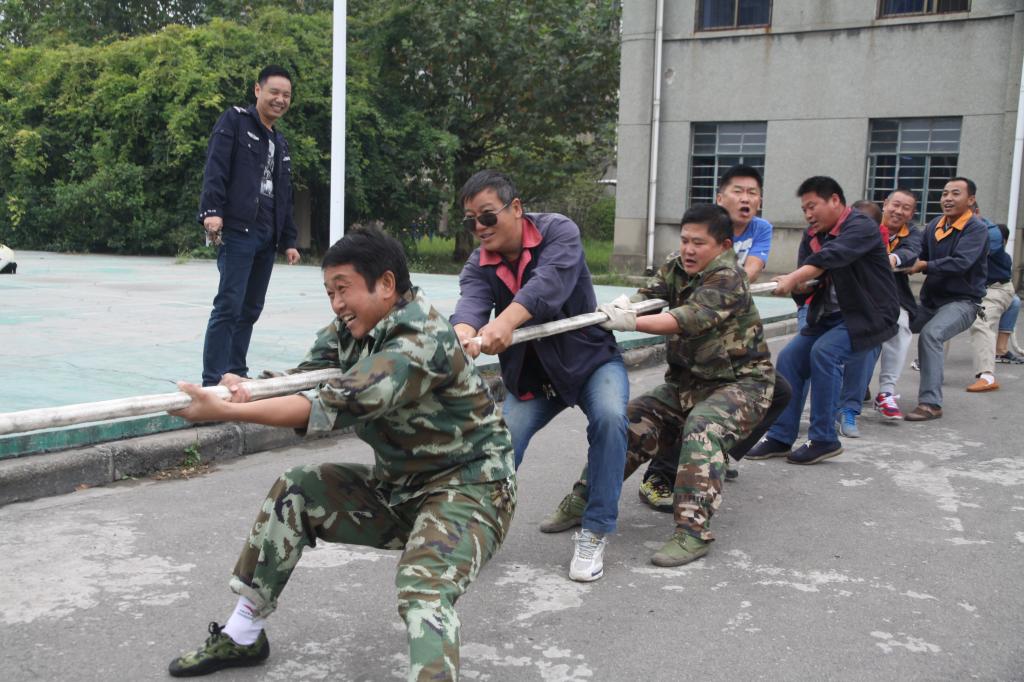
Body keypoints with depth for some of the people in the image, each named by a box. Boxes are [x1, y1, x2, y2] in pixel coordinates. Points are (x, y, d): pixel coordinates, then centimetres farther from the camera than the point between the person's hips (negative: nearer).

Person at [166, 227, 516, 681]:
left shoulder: (421, 343, -27)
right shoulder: (351, 329, 0)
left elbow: (334, 407, -33)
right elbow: (305, 378, -4)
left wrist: (225, 412, -33)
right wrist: (246, 387, -26)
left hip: (468, 486, -8)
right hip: (398, 485, 9)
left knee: (423, 590, -32)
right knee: (294, 491, 2)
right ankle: (242, 637, 14)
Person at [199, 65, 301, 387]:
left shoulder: (280, 142, 23)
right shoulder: (235, 120, 1)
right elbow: (215, 167, -11)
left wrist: (289, 240, 18)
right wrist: (212, 211, -24)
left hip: (267, 236, 8)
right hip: (237, 230, -8)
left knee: (251, 309, 10)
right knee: (229, 305, -11)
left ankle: (236, 372, 18)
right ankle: (212, 380, -7)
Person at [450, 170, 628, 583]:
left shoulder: (558, 231, -18)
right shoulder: (478, 266, -8)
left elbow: (550, 282, -38)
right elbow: (471, 302, -31)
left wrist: (504, 322, -57)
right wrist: (463, 332, -57)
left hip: (591, 358, -3)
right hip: (530, 375, 3)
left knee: (609, 416, -30)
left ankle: (595, 532, -19)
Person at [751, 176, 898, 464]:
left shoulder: (861, 226, -15)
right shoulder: (812, 236, 9)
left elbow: (833, 256, -33)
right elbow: (806, 280, 1)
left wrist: (793, 278, -41)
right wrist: (797, 285, -22)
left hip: (869, 316, -8)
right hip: (830, 316, 8)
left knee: (824, 351, -28)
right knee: (789, 357, -8)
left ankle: (824, 439, -18)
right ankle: (780, 437, -3)